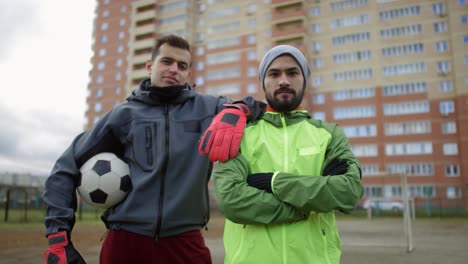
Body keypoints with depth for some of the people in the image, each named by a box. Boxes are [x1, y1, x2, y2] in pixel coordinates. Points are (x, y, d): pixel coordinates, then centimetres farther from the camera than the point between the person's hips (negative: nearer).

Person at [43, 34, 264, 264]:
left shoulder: (207, 107, 4)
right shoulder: (125, 114, 4)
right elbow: (66, 169, 9)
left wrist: (236, 109, -15)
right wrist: (59, 236, 0)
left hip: (185, 243, 0)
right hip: (124, 242, 0)